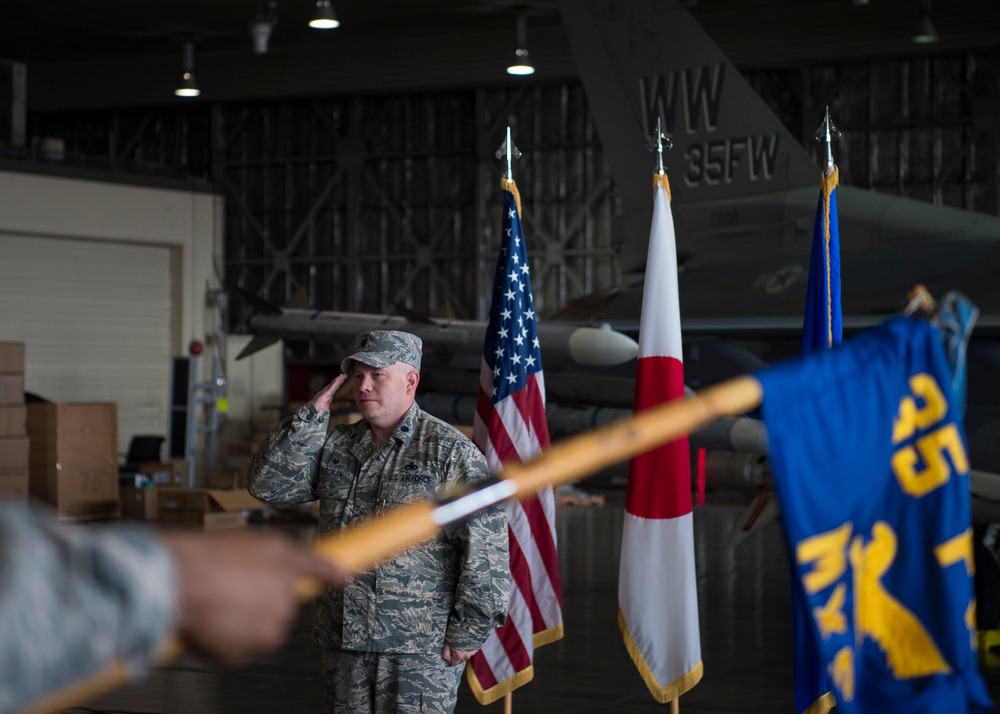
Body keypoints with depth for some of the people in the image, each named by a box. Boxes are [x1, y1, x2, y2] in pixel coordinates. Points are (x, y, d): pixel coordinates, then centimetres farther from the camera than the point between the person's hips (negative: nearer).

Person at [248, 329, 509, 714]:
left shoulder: (450, 451, -8)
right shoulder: (336, 446, 10)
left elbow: (486, 543, -12)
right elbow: (266, 484, 3)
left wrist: (468, 632, -13)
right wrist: (311, 415, -4)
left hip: (423, 649, -6)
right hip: (344, 641, 6)